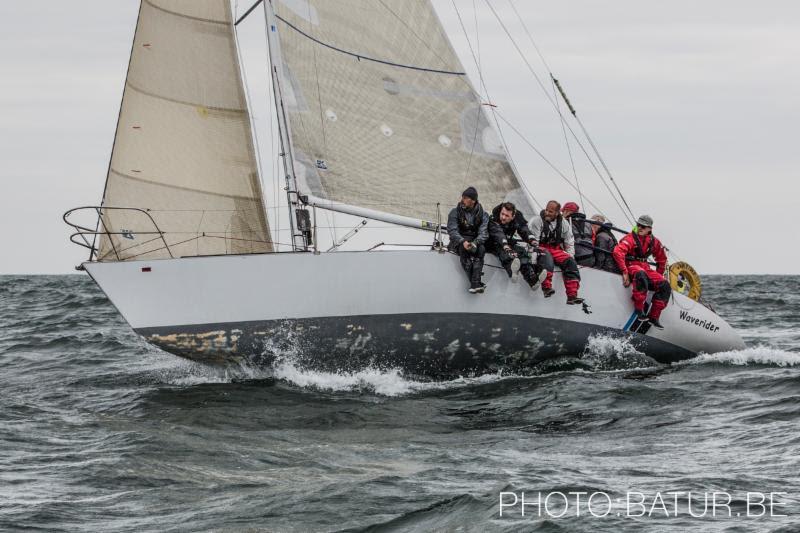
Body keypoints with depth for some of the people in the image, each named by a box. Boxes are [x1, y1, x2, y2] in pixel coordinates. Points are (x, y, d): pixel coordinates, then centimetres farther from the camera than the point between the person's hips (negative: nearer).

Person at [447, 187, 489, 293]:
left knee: (481, 249, -33)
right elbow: (452, 230, -7)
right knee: (464, 249, -35)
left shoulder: (483, 215, 4)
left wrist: (475, 243, -28)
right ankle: (476, 283, -46)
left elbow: (483, 233, -7)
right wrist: (463, 242, -27)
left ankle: (475, 283, -46)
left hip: (476, 241, 1)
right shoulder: (455, 212, 3)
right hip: (458, 242, -1)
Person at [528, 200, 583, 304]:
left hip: (556, 250, 4)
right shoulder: (537, 220, -3)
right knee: (547, 257, -39)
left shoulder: (563, 223, 10)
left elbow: (569, 242, 17)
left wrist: (570, 255, 4)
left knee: (570, 262, -21)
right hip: (541, 248, -4)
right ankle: (546, 288, -50)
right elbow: (533, 241, -7)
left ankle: (572, 296, -26)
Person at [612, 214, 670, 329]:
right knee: (641, 275, -42)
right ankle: (639, 310, -36)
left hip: (645, 268, 7)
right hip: (630, 266, -7)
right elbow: (617, 252, -26)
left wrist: (657, 276, 20)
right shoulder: (630, 238, -9)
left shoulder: (653, 242, 11)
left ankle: (654, 316, -9)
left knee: (665, 286, -12)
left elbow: (662, 259, 26)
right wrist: (625, 272, -31)